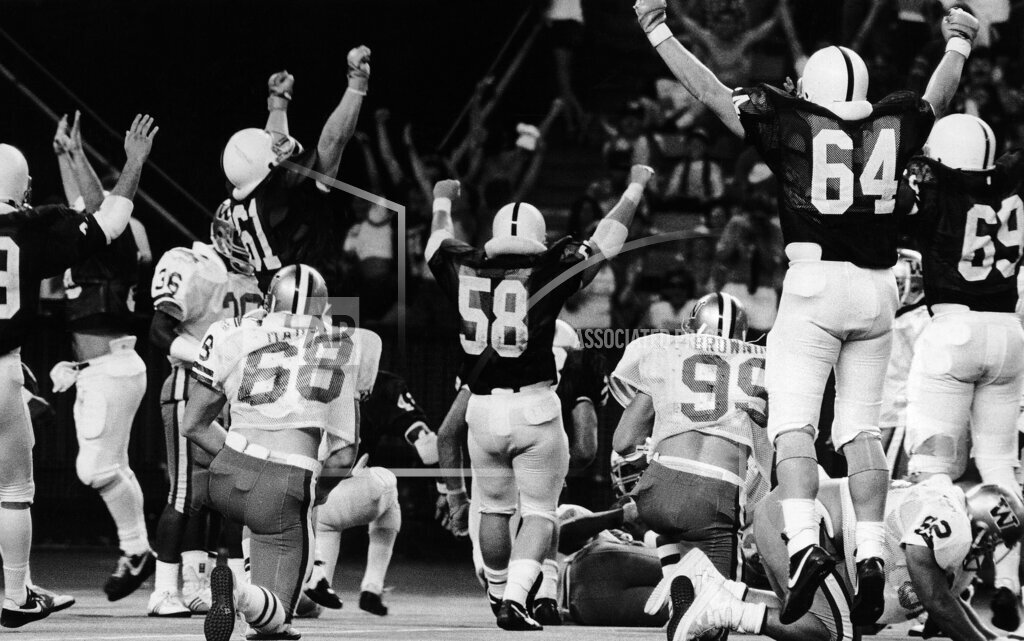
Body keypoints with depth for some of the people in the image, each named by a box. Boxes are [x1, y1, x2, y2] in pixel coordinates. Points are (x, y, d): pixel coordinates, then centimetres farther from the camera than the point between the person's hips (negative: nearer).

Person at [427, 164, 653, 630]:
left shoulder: (464, 270, 2)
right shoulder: (548, 271, -6)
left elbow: (440, 242, 26)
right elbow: (607, 240, 5)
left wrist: (442, 201, 47)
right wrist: (635, 188, 20)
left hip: (482, 408, 3)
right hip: (535, 409, -3)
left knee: (494, 508, 21)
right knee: (538, 511, 5)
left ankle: (498, 592, 36)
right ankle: (515, 597, -11)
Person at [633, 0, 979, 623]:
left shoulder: (794, 125, 0)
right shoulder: (894, 127, 11)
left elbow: (711, 92, 3)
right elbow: (938, 98, 32)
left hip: (816, 284, -4)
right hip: (877, 289, 4)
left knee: (794, 423, -6)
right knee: (861, 428, 9)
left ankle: (806, 543, -23)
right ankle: (872, 555, 0)